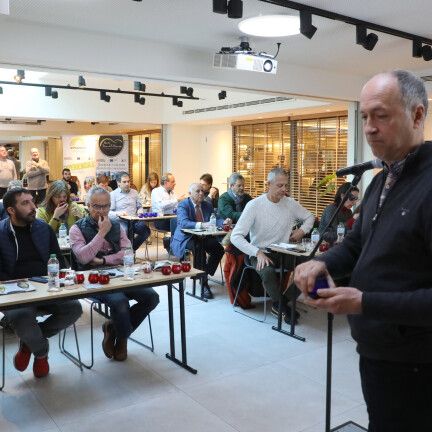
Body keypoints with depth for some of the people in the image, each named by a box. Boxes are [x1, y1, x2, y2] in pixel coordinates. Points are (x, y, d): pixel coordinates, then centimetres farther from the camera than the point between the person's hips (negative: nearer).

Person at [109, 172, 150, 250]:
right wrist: (117, 213, -23)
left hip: (134, 220, 4)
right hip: (121, 221, -4)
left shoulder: (134, 192, 22)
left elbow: (139, 207, 25)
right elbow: (109, 212, -3)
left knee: (146, 230, -27)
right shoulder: (113, 194, 7)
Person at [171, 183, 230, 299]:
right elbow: (183, 223, -27)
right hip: (186, 237, -5)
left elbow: (214, 220, 3)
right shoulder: (183, 205, -10)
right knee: (198, 248, -35)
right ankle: (204, 282, -26)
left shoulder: (207, 205, 10)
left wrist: (223, 222, -21)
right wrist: (201, 225, -42)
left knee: (219, 249, -20)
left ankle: (204, 275, -2)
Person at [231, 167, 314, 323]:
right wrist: (257, 253, -27)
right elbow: (236, 236, -18)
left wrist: (302, 230, 1)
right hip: (260, 253, -4)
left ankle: (280, 304, -1)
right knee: (268, 272, -36)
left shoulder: (290, 203, 2)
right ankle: (284, 308, -6)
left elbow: (310, 217, 22)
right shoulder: (254, 205, -12)